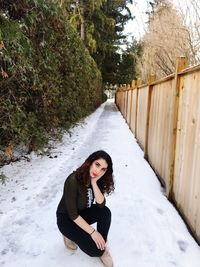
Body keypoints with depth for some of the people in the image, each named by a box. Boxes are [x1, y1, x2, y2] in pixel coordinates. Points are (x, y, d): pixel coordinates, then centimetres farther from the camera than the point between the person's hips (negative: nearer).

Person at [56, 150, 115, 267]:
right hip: (66, 218, -6)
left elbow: (101, 204, -22)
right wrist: (92, 232, -26)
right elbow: (73, 214, -29)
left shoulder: (97, 179, -13)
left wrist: (94, 182, -33)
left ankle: (102, 246, -4)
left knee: (105, 212, -23)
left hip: (83, 212, 6)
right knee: (95, 249, -22)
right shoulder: (73, 180, -33)